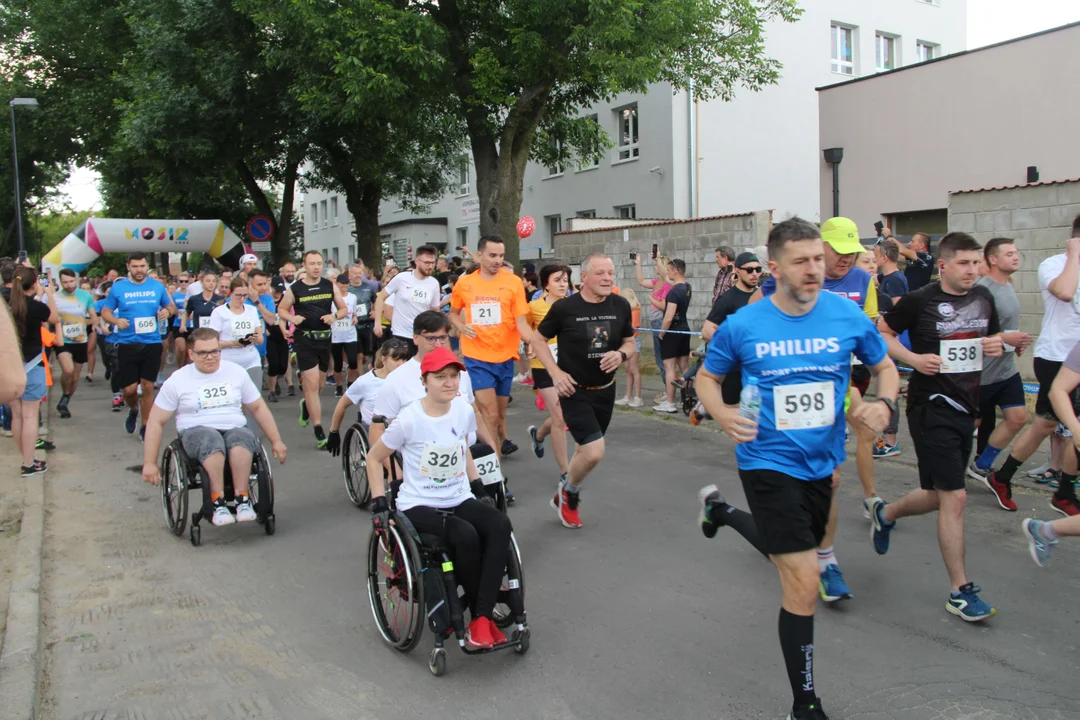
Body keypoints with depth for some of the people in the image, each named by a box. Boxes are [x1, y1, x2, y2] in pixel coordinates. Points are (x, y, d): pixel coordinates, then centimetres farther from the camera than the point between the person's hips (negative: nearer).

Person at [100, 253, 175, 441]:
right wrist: (116, 321, -15)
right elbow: (105, 312, 6)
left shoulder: (157, 286, 4)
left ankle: (145, 426, 18)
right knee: (130, 388, 0)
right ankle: (133, 410, 35)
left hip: (152, 343, 1)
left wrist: (168, 312, -9)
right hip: (127, 344, -1)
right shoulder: (118, 287, 0)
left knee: (148, 387, 4)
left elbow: (172, 307, 15)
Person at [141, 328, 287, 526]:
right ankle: (218, 503, -35)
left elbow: (258, 408, 18)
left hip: (235, 429, 1)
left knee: (240, 438, -37)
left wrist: (276, 441, 14)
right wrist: (149, 463, 2)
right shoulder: (177, 380, 4)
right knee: (212, 441, -39)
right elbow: (156, 421, 6)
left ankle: (243, 500, -34)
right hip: (196, 432, -1)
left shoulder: (236, 372, 11)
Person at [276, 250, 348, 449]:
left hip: (325, 338, 4)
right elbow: (281, 309, 9)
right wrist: (292, 318, -12)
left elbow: (343, 308, 10)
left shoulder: (330, 286, 3)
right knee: (312, 384, -9)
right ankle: (319, 431, -5)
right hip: (304, 340, -4)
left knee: (319, 384, 15)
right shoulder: (295, 289, -4)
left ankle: (306, 405, 50)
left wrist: (335, 316, -12)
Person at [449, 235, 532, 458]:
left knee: (499, 411, 18)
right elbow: (453, 313, 16)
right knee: (490, 413, -8)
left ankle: (502, 441, 48)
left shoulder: (513, 282, -5)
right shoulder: (464, 283, 0)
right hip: (477, 357, -1)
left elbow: (521, 322, -8)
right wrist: (462, 327, -6)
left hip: (505, 357, 1)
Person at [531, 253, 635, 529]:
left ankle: (567, 497, 42)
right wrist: (555, 373, -13)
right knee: (594, 452, -17)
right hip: (574, 391, -5)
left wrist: (621, 354, -14)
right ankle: (567, 493, 14)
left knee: (587, 450, 17)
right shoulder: (564, 307, -14)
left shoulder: (620, 306, -4)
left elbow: (630, 343, 10)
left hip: (605, 390, 5)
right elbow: (538, 340, -2)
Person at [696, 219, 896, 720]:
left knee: (794, 556, 26)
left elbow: (884, 366, 10)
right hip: (768, 463, -5)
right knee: (804, 584, -10)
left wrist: (883, 402, -12)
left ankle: (719, 508, 54)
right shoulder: (743, 325, -11)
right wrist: (722, 414, -17)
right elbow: (707, 377, 4)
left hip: (821, 462, 5)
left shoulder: (848, 316, -6)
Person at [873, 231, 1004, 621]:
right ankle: (961, 591, 2)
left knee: (939, 496, 15)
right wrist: (913, 358, -16)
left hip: (967, 406, 7)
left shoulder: (984, 297, 8)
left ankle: (885, 513, 44)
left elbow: (994, 335, 22)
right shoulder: (919, 300, -10)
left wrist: (996, 345, -2)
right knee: (954, 497, -9)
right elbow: (882, 333, -1)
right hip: (931, 407, -7)